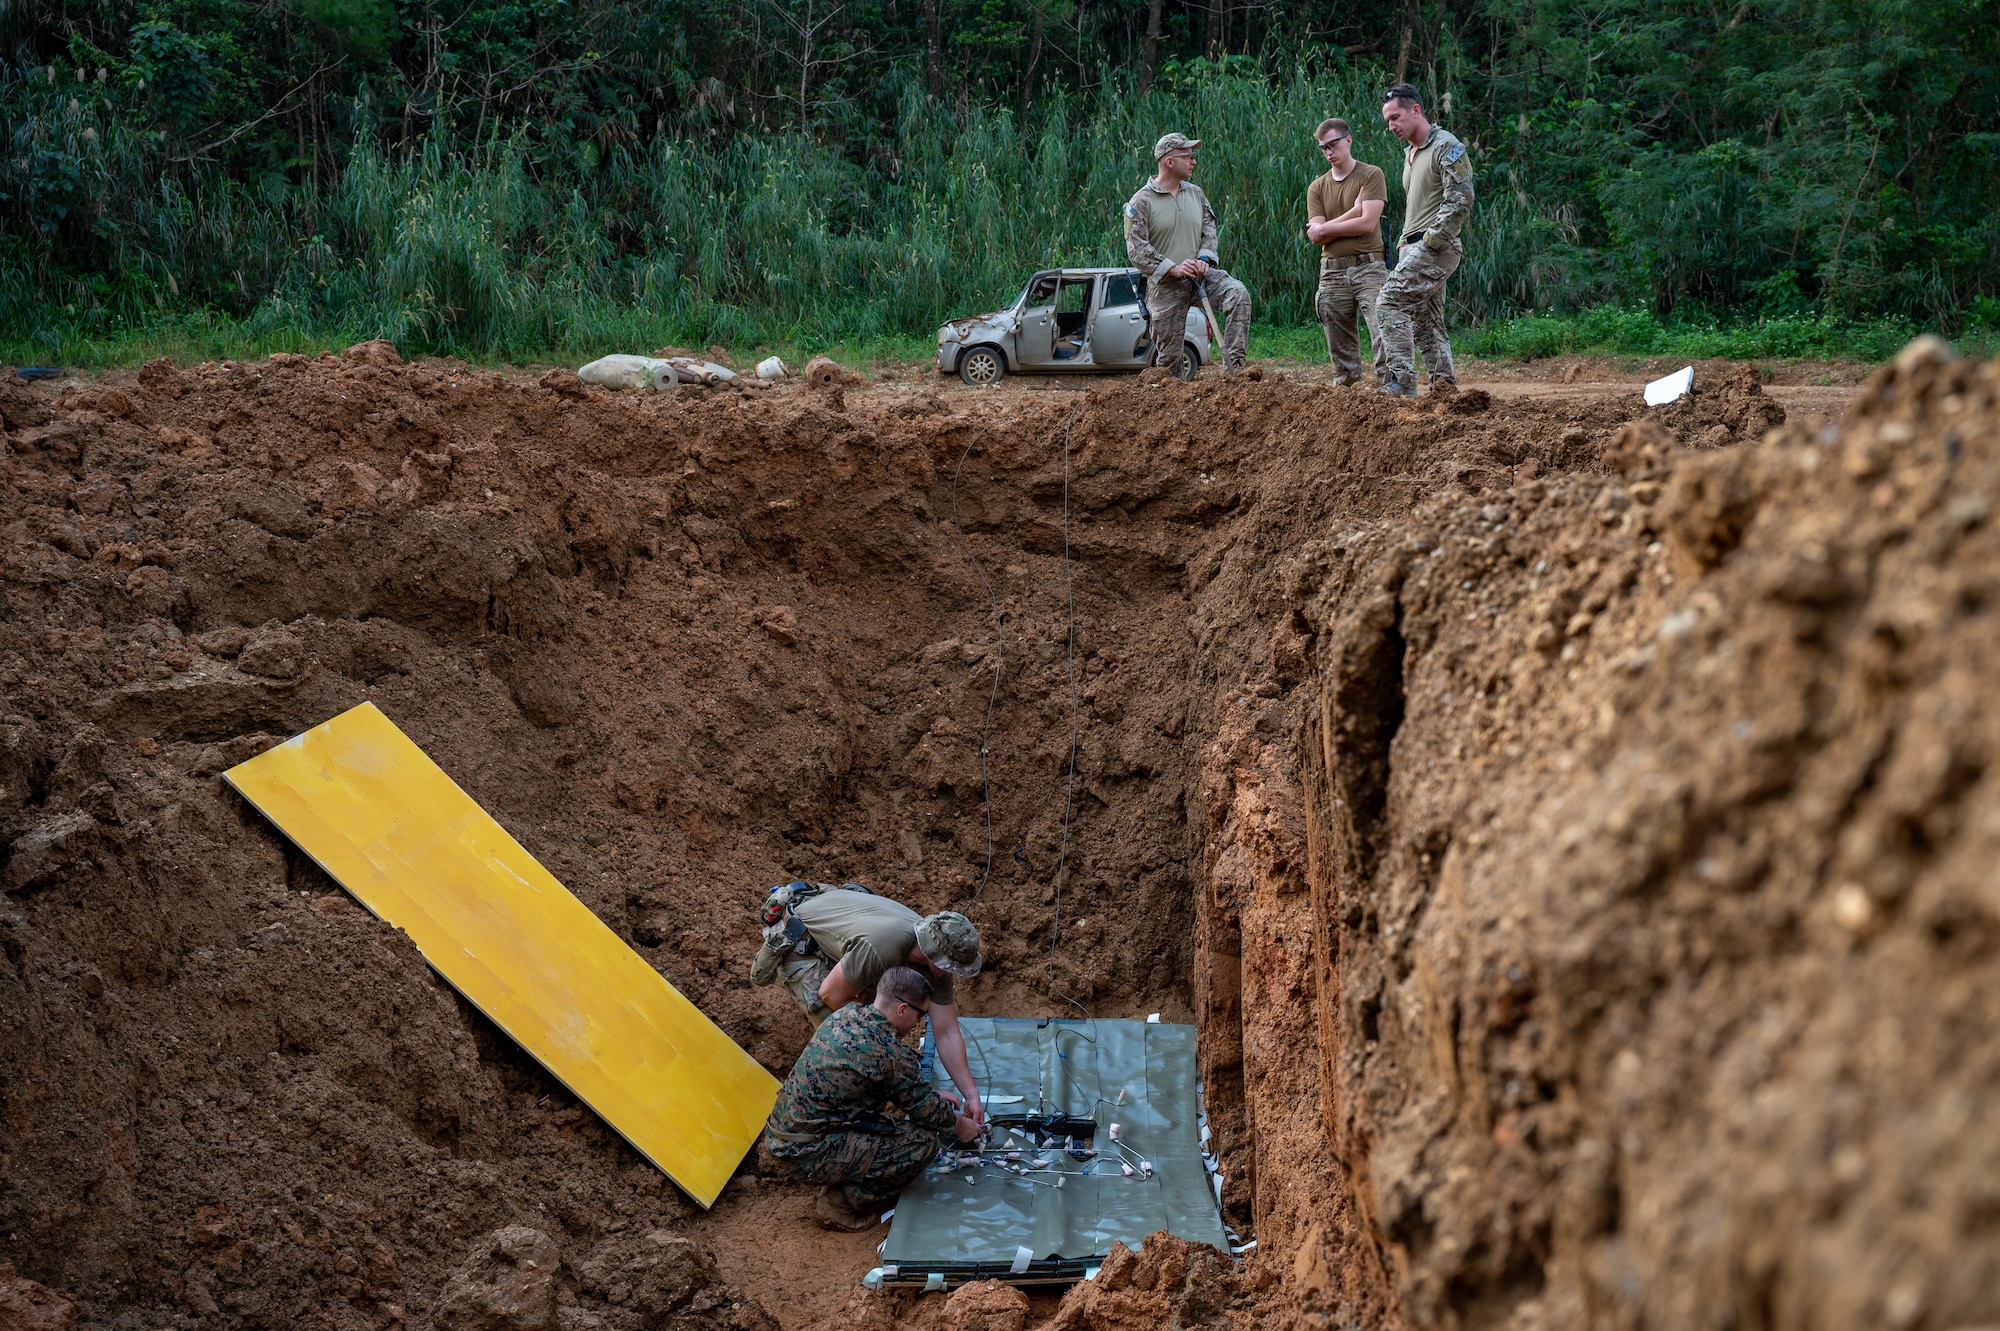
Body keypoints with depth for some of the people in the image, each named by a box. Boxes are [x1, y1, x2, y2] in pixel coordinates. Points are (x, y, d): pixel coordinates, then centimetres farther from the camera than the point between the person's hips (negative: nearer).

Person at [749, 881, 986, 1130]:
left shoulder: (938, 955, -18)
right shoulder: (879, 949, -42)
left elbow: (947, 1033, -11)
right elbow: (831, 994, -25)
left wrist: (971, 1095, -13)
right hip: (797, 939, -7)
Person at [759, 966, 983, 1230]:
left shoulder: (847, 1014, 5)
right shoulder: (890, 1052, -19)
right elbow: (923, 1108, -4)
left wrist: (933, 1094, 27)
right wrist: (959, 1124, 15)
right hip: (805, 1154, -9)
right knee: (925, 1141, -8)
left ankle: (841, 1189, 15)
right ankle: (840, 1204, 0)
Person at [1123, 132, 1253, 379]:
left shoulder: (1196, 194, 13)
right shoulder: (1141, 202, -4)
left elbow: (1209, 230, 16)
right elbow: (1136, 249, -11)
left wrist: (1204, 258, -6)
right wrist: (1173, 269, -20)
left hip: (1199, 275, 4)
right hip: (1165, 285, -4)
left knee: (1238, 293, -24)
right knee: (1168, 357, -2)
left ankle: (1233, 369, -25)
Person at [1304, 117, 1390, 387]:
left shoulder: (1371, 175, 2)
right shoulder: (1317, 188, 14)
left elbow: (1367, 223, -10)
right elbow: (1315, 238, 2)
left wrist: (1326, 228, 0)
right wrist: (1354, 211, -5)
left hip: (1368, 266, -4)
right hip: (1332, 272, 4)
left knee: (1383, 334, -16)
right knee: (1340, 349, 4)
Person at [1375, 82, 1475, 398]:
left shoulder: (1446, 146, -8)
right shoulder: (1410, 153, 21)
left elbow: (1460, 200, -18)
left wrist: (1430, 241, -20)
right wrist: (1404, 243, 13)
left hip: (1438, 247, -10)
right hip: (1413, 248, 10)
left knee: (1391, 302, -20)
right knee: (1426, 322, 9)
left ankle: (1402, 381, -24)